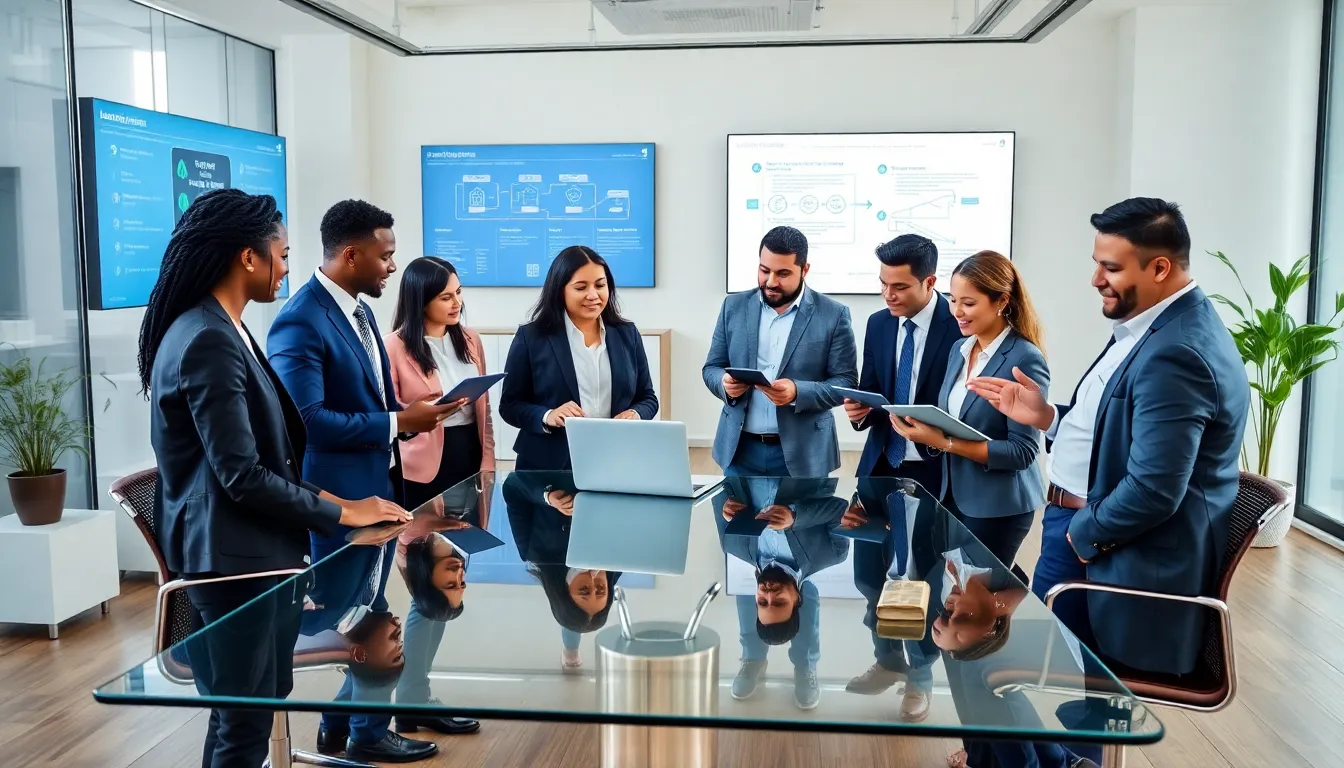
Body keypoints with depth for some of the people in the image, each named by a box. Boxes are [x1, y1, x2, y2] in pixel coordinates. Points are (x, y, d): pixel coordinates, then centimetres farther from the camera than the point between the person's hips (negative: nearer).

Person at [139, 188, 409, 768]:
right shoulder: (209, 341, -22)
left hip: (253, 547, 10)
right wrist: (340, 512, -14)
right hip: (232, 556, -10)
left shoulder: (219, 330, 11)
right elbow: (242, 476, -23)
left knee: (266, 696, 20)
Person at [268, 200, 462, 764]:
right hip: (339, 498, -9)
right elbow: (308, 419, -26)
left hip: (378, 487, 9)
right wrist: (397, 422, -21)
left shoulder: (359, 309, 10)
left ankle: (343, 722, 35)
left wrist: (409, 413, -1)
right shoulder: (300, 321, -20)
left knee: (367, 615, 19)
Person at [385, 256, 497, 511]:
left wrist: (487, 461, 4)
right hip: (424, 467, -4)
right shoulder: (394, 346, -7)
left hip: (470, 455, 5)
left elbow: (483, 406, 12)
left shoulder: (470, 339, 8)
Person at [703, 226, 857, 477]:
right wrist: (725, 383, -14)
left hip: (801, 452, -2)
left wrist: (797, 393, -22)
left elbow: (846, 381, -6)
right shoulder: (734, 306, 5)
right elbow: (711, 368, 9)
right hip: (740, 449, 3)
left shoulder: (833, 315, -4)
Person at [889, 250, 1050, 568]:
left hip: (997, 506, -7)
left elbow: (1022, 451, -20)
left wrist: (945, 442, -24)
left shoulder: (1025, 360, -17)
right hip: (951, 493, 7)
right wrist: (926, 429, -10)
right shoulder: (959, 349, 6)